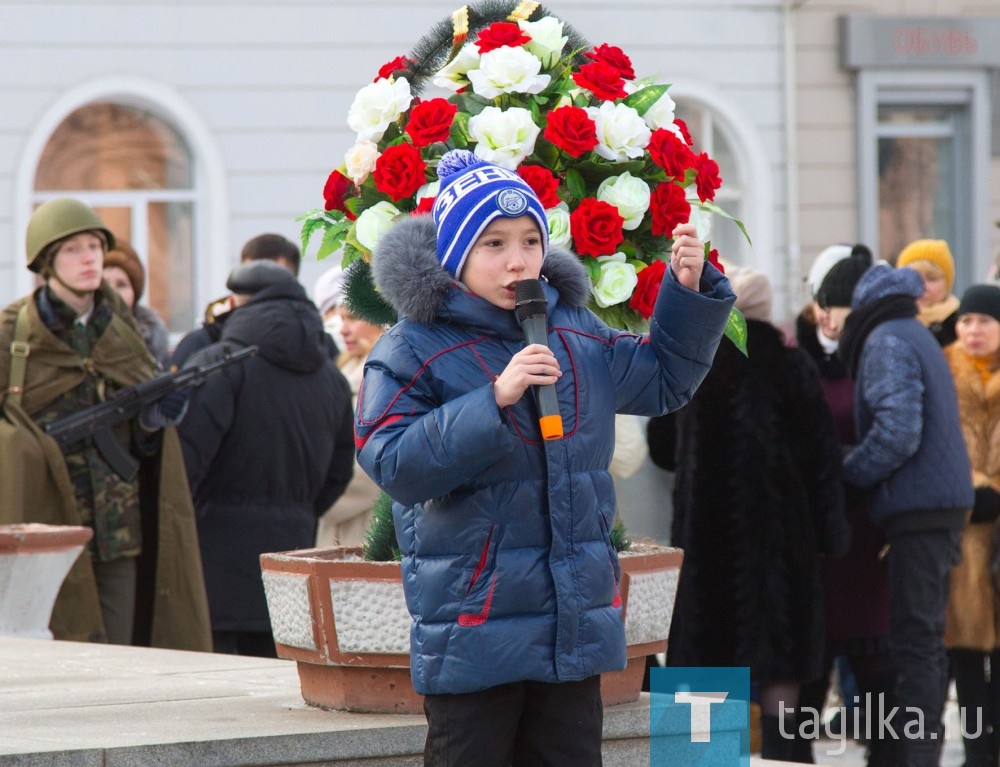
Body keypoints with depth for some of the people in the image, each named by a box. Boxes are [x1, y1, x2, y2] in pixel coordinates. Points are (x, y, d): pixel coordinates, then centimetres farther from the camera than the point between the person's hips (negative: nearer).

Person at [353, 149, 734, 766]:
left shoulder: (577, 335, 9)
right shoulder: (413, 351, -9)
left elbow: (662, 379, 23)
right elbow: (395, 463, -20)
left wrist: (690, 291, 9)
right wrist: (493, 400, -27)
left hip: (575, 621, 6)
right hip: (472, 635, -5)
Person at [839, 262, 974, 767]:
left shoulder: (887, 342, -11)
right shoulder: (917, 337, 19)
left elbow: (897, 433, -22)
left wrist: (846, 473, -9)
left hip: (917, 508, -10)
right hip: (944, 502, 10)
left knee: (913, 638, -9)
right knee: (926, 635, 15)